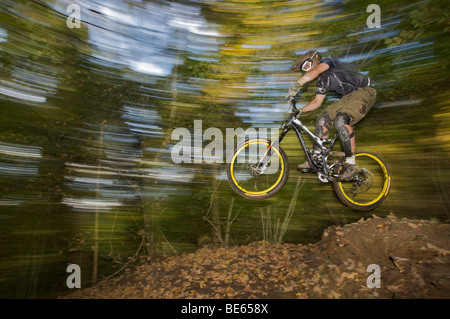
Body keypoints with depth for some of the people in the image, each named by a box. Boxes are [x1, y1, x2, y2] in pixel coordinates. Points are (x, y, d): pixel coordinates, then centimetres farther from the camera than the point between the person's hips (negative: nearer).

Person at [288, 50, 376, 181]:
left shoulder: (329, 60, -5)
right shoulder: (323, 80, 18)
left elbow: (315, 71, -27)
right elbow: (316, 102, 19)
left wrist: (297, 84, -32)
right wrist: (300, 110, 7)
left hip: (364, 91, -9)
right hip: (348, 97, 9)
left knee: (341, 120, -31)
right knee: (323, 120, -2)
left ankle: (351, 164, -27)